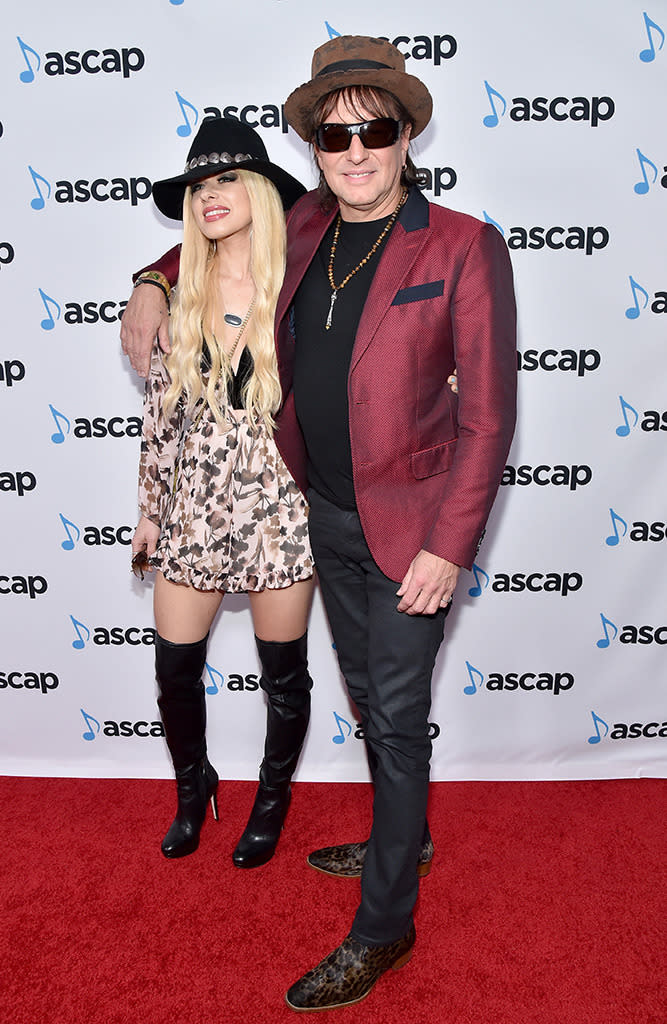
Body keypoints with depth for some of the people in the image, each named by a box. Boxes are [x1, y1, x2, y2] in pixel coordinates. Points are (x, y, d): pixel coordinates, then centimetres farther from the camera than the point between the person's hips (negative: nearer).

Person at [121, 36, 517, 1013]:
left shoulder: (462, 247, -12)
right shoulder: (306, 227, 4)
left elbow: (489, 414, -13)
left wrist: (448, 547, -16)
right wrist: (154, 282, 9)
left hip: (408, 523, -6)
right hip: (329, 513, 6)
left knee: (397, 714, 3)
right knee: (368, 694, 20)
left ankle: (384, 924, 22)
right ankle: (405, 839, 45)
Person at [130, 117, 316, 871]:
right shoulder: (180, 299, 4)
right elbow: (160, 410, 7)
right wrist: (148, 511, 9)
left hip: (279, 510, -3)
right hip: (193, 509, 3)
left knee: (282, 674, 12)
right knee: (174, 669, 10)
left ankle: (272, 800, 39)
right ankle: (193, 786, 41)